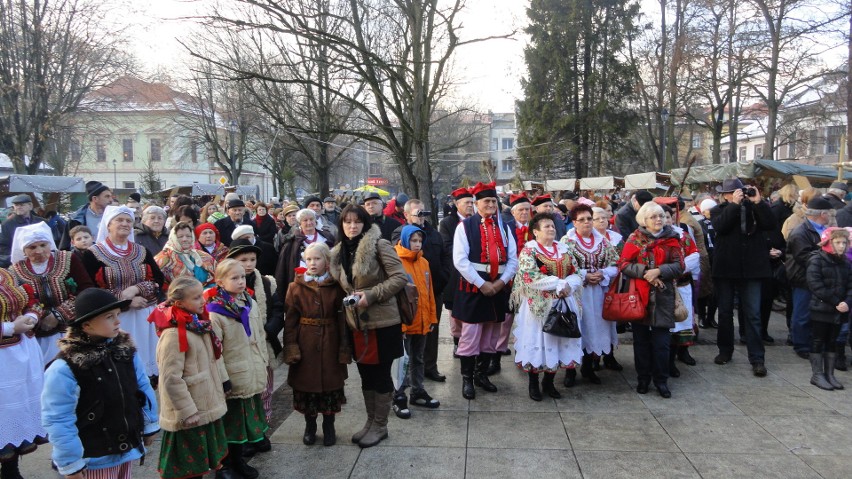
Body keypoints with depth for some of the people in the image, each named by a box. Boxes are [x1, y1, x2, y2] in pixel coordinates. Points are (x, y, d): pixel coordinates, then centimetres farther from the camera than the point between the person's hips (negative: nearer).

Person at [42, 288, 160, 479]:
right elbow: (58, 420, -17)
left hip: (127, 448, 6)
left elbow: (143, 389, 8)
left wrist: (150, 425, 12)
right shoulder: (65, 368, -19)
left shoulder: (125, 350, -2)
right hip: (94, 458, -5)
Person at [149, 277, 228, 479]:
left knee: (200, 462, 21)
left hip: (207, 407, 8)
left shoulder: (199, 324, 5)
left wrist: (218, 394, 18)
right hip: (191, 413, -8)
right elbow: (171, 378, -24)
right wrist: (187, 411, -20)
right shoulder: (173, 334, -23)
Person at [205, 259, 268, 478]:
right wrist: (222, 377, -16)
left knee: (248, 417, 16)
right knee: (233, 419, 7)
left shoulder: (251, 304, 5)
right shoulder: (215, 312, -16)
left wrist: (264, 363, 14)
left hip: (254, 375, 6)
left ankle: (237, 459, 31)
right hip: (234, 377, -6)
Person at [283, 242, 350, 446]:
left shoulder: (336, 287, -1)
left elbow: (342, 318, -2)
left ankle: (329, 427, 25)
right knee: (306, 384, 8)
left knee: (331, 384, 8)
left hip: (330, 344, 0)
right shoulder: (296, 287, -1)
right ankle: (309, 426, 27)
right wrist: (290, 347, -10)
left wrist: (344, 348, -6)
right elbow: (290, 320, -2)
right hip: (305, 344, 0)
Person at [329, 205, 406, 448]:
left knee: (380, 374, 5)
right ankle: (371, 420, 31)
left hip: (382, 321, -6)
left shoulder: (379, 244, -11)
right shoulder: (338, 252, 9)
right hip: (357, 322, 6)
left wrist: (371, 294, -20)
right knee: (365, 374, 16)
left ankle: (380, 425, 19)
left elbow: (400, 277, -15)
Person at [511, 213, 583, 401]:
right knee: (537, 342, 2)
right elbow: (531, 277, -18)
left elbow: (576, 273, 7)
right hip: (538, 305, -5)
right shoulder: (529, 250, -6)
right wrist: (559, 284, -19)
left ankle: (549, 382, 24)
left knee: (558, 341, 9)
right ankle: (533, 384, 16)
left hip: (563, 303, 5)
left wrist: (569, 286, -15)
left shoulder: (563, 249, 10)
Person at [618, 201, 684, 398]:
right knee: (641, 339, 7)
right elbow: (624, 264, -5)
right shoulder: (635, 238, 2)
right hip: (639, 294, 0)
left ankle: (661, 380, 15)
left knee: (661, 341, 1)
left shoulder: (671, 239, 5)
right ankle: (643, 378, 21)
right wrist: (644, 272, -17)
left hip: (663, 296, 0)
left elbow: (679, 266, -2)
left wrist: (659, 271, -16)